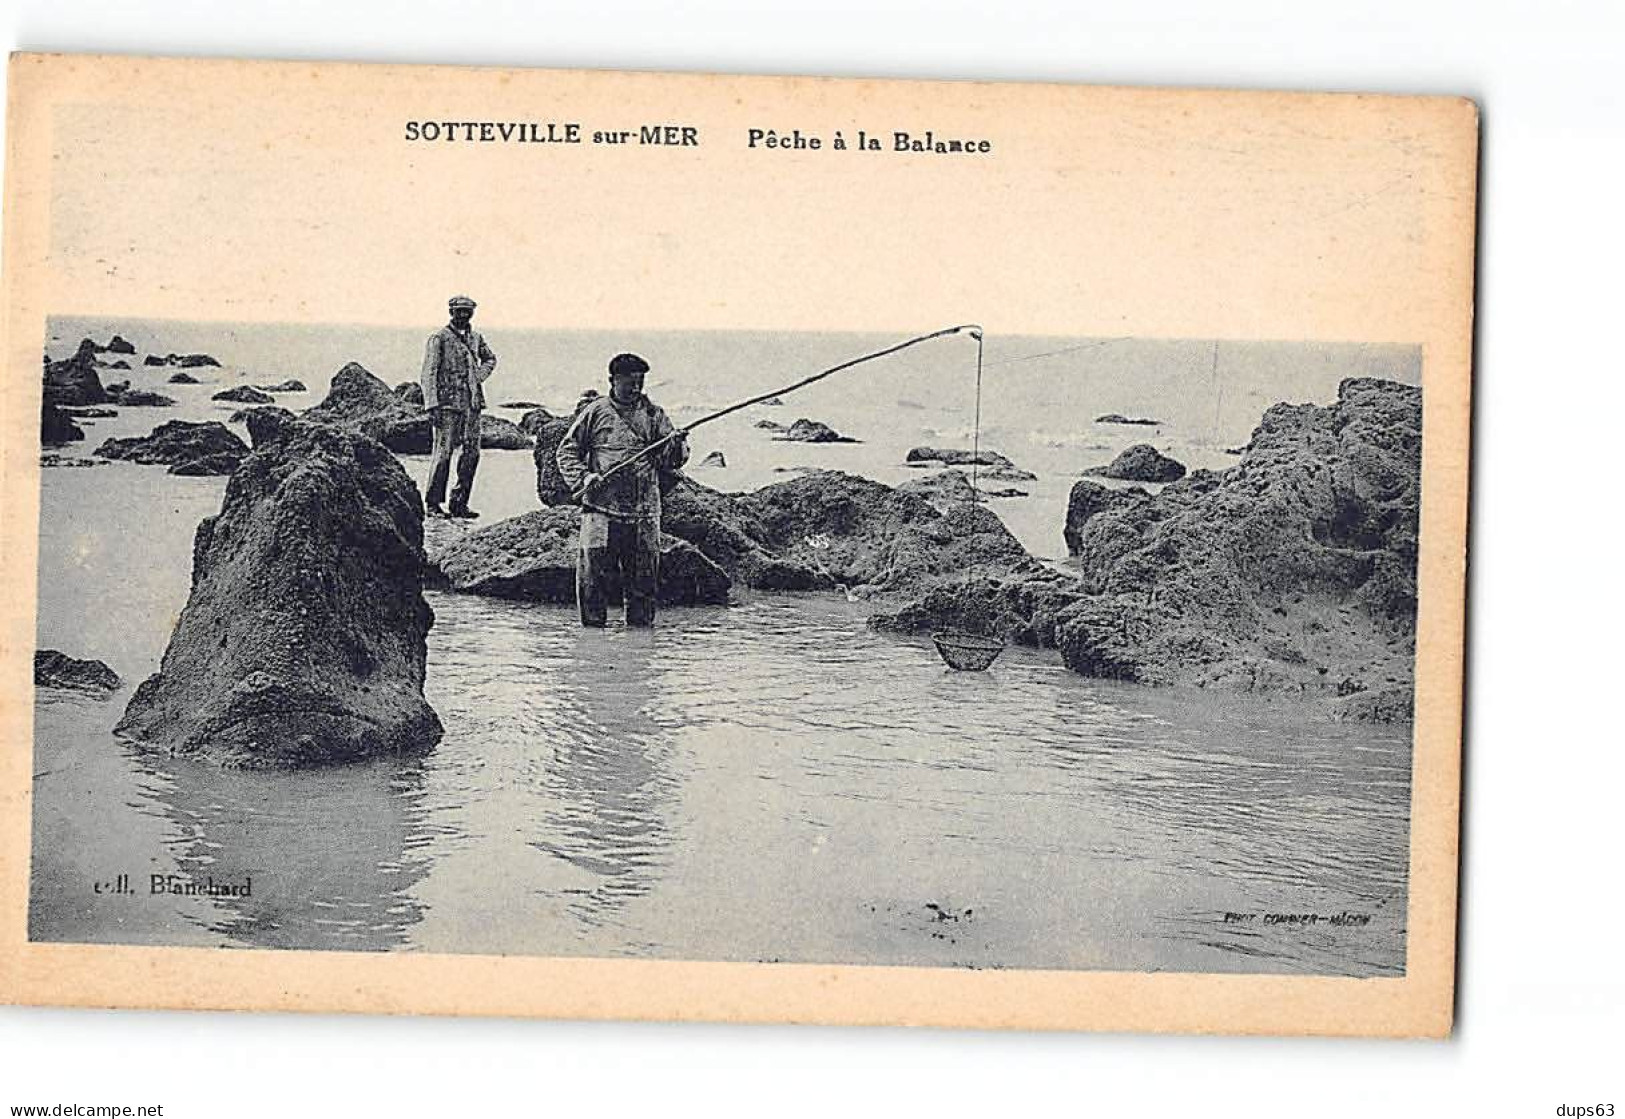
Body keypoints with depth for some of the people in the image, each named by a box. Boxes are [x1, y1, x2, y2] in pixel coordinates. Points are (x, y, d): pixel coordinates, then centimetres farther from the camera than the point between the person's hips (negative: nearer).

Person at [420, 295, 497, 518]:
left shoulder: (475, 337, 14)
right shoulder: (439, 338, -4)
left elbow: (490, 358, 32)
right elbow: (429, 373, -9)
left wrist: (480, 375, 11)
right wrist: (432, 405, -17)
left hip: (472, 403, 6)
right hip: (448, 402, -6)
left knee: (471, 453, 4)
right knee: (443, 453, -6)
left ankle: (460, 503, 12)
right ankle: (433, 504, 1)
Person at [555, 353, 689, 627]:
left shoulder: (653, 414, 11)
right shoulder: (594, 412, 5)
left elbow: (669, 462, 7)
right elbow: (566, 451, 10)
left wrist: (677, 446, -14)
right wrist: (583, 477, -7)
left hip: (644, 512, 2)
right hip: (601, 509, -2)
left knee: (644, 579, 5)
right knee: (593, 573, -4)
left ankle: (641, 628, 15)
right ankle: (593, 625, 7)